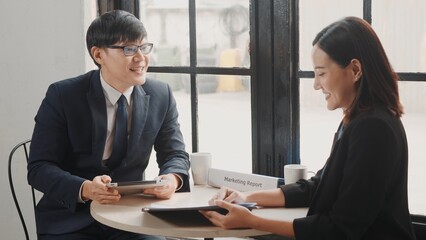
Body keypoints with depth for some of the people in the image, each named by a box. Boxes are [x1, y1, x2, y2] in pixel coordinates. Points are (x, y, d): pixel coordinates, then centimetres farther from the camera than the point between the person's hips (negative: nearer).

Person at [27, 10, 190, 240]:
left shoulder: (161, 95, 0)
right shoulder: (62, 96, -9)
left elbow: (175, 154, 6)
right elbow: (39, 168, -12)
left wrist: (172, 179, -19)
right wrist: (85, 189, -30)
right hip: (70, 221, -2)